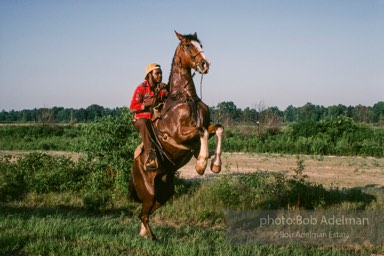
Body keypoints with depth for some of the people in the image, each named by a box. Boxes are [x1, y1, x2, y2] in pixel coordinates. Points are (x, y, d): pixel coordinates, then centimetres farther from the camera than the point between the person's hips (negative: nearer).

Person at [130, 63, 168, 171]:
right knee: (143, 124, -39)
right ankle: (150, 156, -48)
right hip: (142, 119, -4)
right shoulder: (141, 88, -2)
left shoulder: (163, 88, 10)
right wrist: (146, 104, -20)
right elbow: (132, 108, -6)